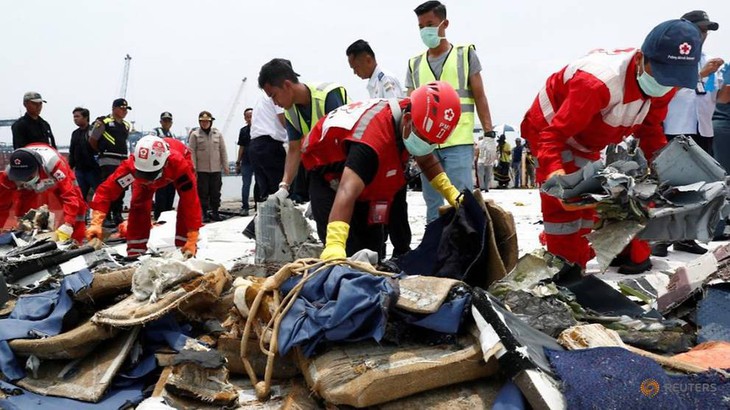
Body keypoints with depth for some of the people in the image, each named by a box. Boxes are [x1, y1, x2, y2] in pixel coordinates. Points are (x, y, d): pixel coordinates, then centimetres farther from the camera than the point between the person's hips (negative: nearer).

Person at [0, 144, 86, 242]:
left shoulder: (51, 162, -48)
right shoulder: (9, 173, -35)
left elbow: (70, 194, -49)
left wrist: (67, 225, -56)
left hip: (58, 179, -3)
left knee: (78, 205, -17)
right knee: (21, 208, -8)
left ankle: (76, 242, -7)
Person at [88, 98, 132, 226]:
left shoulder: (126, 125, 18)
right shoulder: (103, 122, -3)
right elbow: (92, 141, 0)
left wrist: (125, 155, 13)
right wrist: (103, 151, 9)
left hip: (123, 161, 7)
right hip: (108, 161, -7)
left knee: (121, 190, 9)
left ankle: (118, 216, 18)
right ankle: (106, 217, -5)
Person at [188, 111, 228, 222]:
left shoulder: (217, 134, 6)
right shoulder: (195, 134, -1)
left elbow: (223, 151, 8)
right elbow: (191, 152, -3)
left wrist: (225, 166, 4)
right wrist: (193, 168, -9)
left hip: (216, 169, 2)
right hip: (201, 169, -2)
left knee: (215, 192, 7)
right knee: (203, 193, 2)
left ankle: (215, 212, 17)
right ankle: (204, 214, 9)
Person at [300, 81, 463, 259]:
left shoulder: (416, 127, -16)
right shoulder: (373, 136, -44)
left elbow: (426, 159, 6)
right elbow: (347, 192, -54)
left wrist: (451, 193, -6)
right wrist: (335, 246, -65)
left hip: (367, 184, 8)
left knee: (372, 244, 11)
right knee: (348, 253, -19)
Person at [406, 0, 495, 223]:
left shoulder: (465, 54, 8)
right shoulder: (415, 64, 15)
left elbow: (479, 96, 6)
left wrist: (489, 134, -2)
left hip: (458, 143, -3)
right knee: (433, 207, 8)